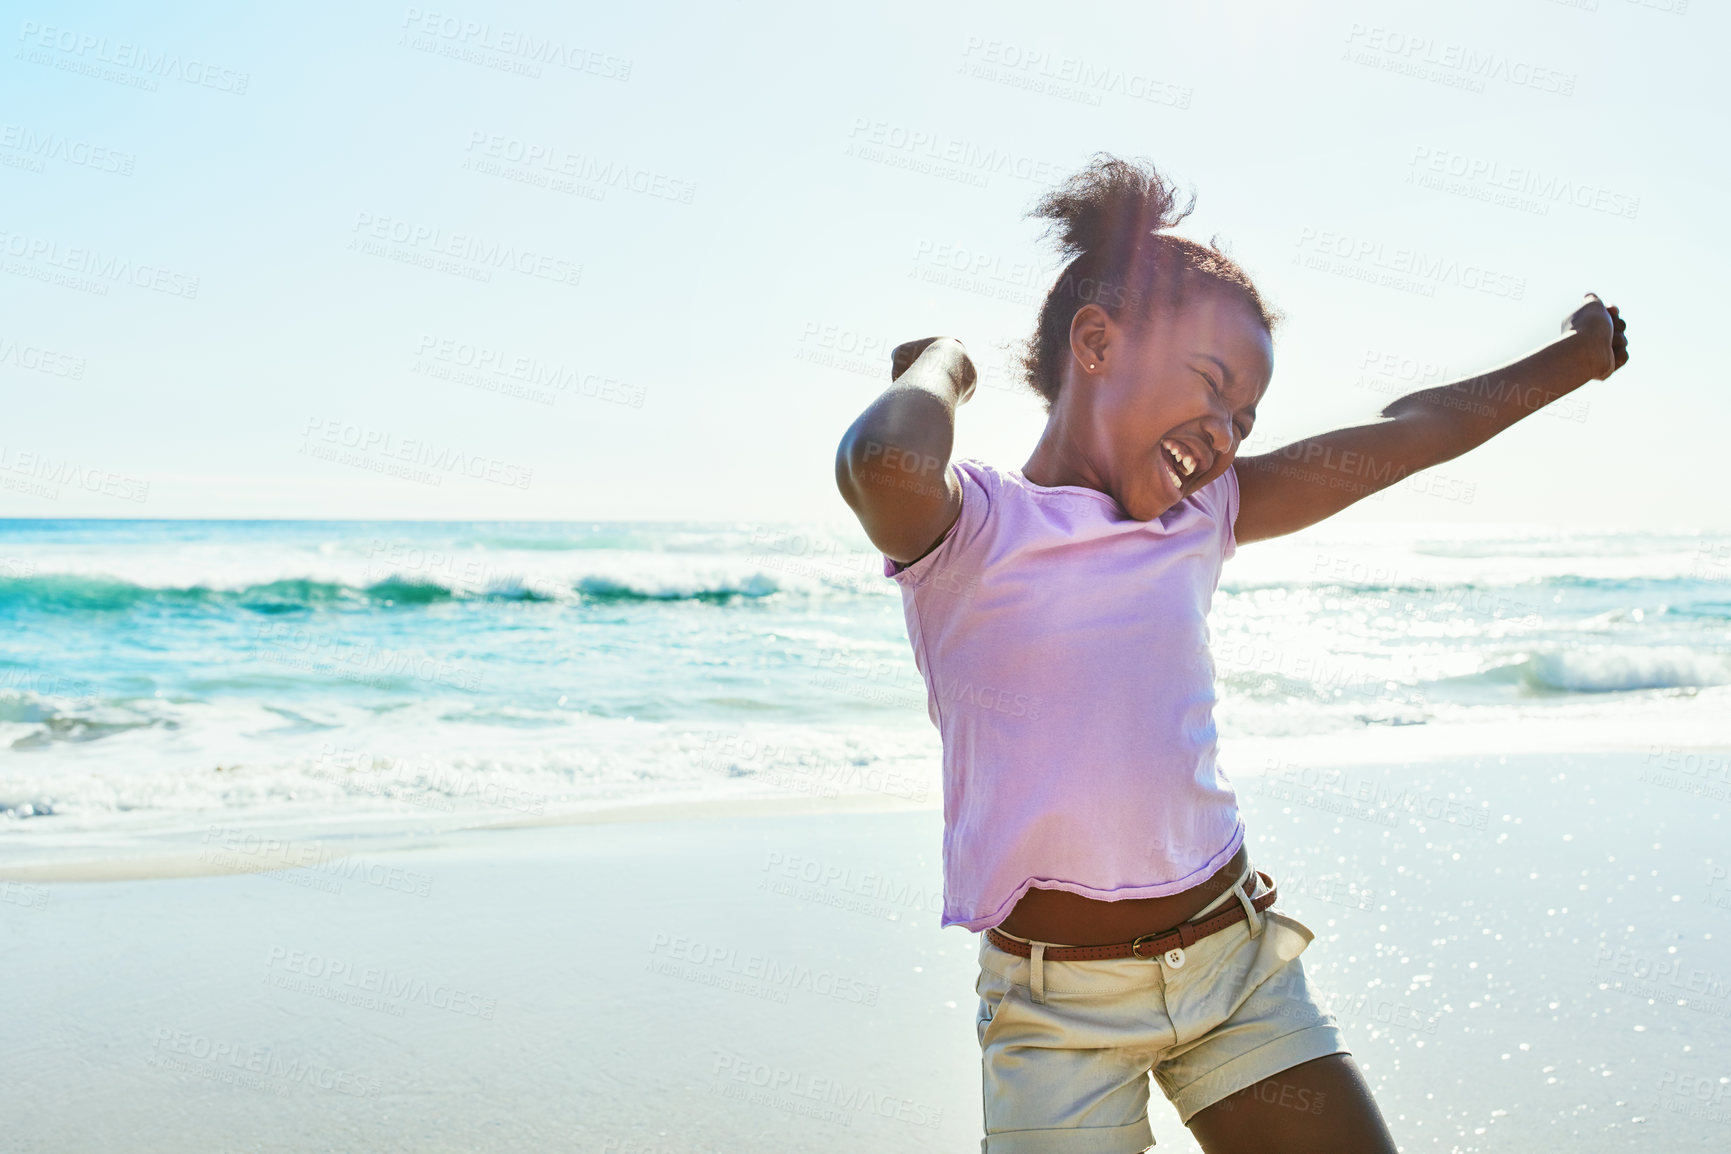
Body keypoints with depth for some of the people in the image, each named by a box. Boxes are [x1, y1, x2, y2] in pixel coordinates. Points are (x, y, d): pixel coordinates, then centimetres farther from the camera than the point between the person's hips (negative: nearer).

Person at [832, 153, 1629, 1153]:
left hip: (1241, 964, 6)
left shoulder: (1199, 519, 9)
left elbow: (1403, 437, 16)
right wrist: (942, 364, -11)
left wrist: (1574, 360, 23)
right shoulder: (970, 527, -9)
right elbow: (882, 463, -32)